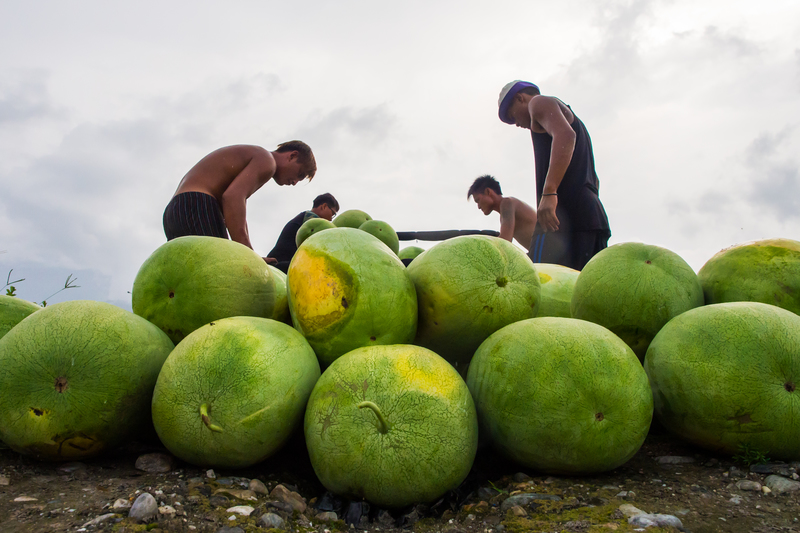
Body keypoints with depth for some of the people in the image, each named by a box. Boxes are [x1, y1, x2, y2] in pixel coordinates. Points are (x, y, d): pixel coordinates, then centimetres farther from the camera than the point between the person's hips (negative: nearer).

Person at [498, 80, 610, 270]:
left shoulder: (539, 102, 7)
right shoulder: (573, 118, 35)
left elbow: (565, 135, -16)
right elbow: (593, 180, 32)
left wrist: (548, 192, -26)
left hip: (565, 213, -10)